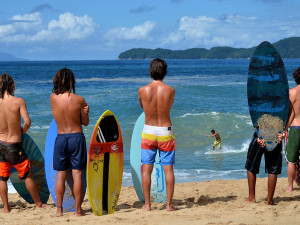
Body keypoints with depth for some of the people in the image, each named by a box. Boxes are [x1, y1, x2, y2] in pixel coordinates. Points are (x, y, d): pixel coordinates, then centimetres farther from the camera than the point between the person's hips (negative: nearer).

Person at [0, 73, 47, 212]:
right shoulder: (18, 101, -12)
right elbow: (27, 122, -18)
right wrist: (22, 131, 2)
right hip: (14, 145, -2)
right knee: (27, 175, 11)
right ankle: (38, 204, 21)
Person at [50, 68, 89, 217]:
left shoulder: (53, 98, -5)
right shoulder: (79, 100, -9)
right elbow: (85, 122, -2)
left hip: (60, 138, 2)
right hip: (76, 137, -2)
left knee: (60, 175, 9)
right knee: (77, 174, 2)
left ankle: (59, 209, 11)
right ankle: (78, 210, 4)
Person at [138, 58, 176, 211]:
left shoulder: (143, 90, -8)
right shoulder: (170, 91, -9)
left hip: (148, 132, 0)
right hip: (166, 132, 0)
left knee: (146, 169, 7)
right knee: (168, 169, 6)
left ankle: (147, 204, 7)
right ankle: (169, 204, 7)